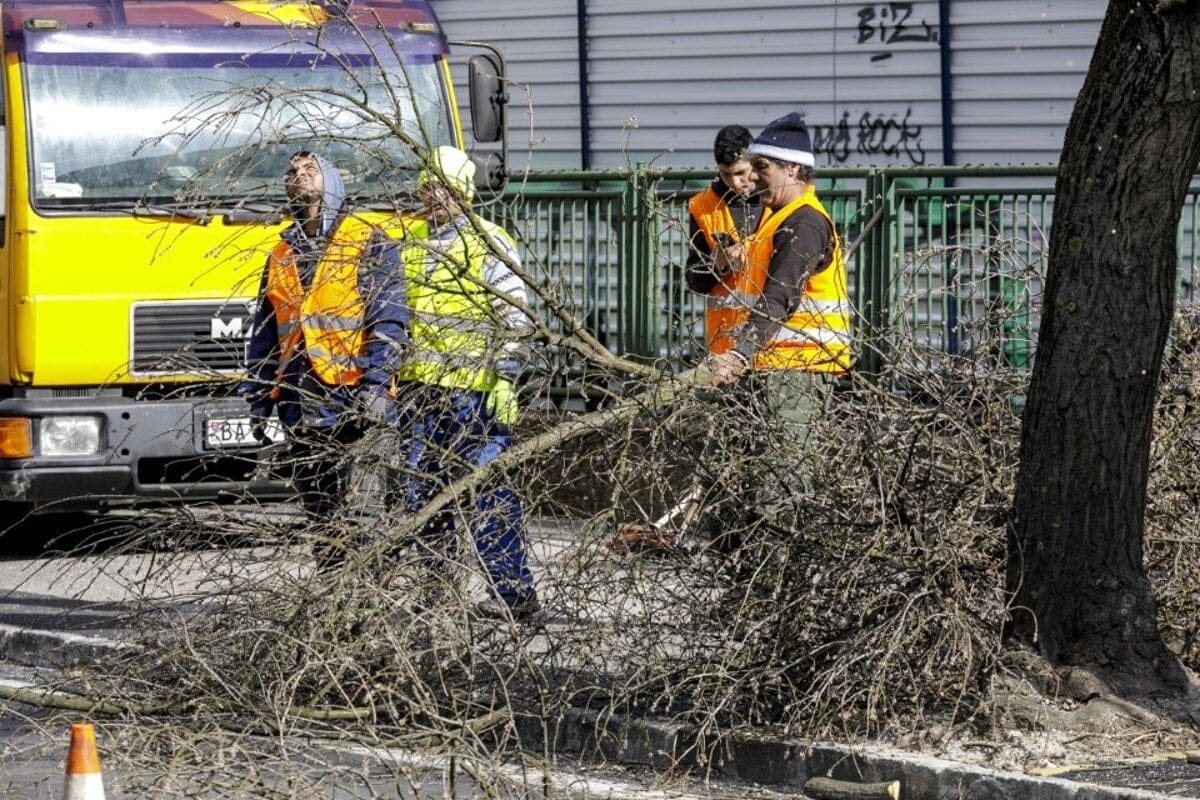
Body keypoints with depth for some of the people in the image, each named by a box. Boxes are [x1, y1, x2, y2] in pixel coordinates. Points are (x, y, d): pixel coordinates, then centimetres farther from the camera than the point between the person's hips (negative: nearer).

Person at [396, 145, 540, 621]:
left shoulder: (490, 245, -3)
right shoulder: (412, 244, 16)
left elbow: (514, 320, -7)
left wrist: (504, 381, -14)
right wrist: (392, 375, 18)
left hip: (472, 389, -7)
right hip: (419, 387, 7)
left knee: (488, 490, -9)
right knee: (423, 489, 9)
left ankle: (514, 591, -6)